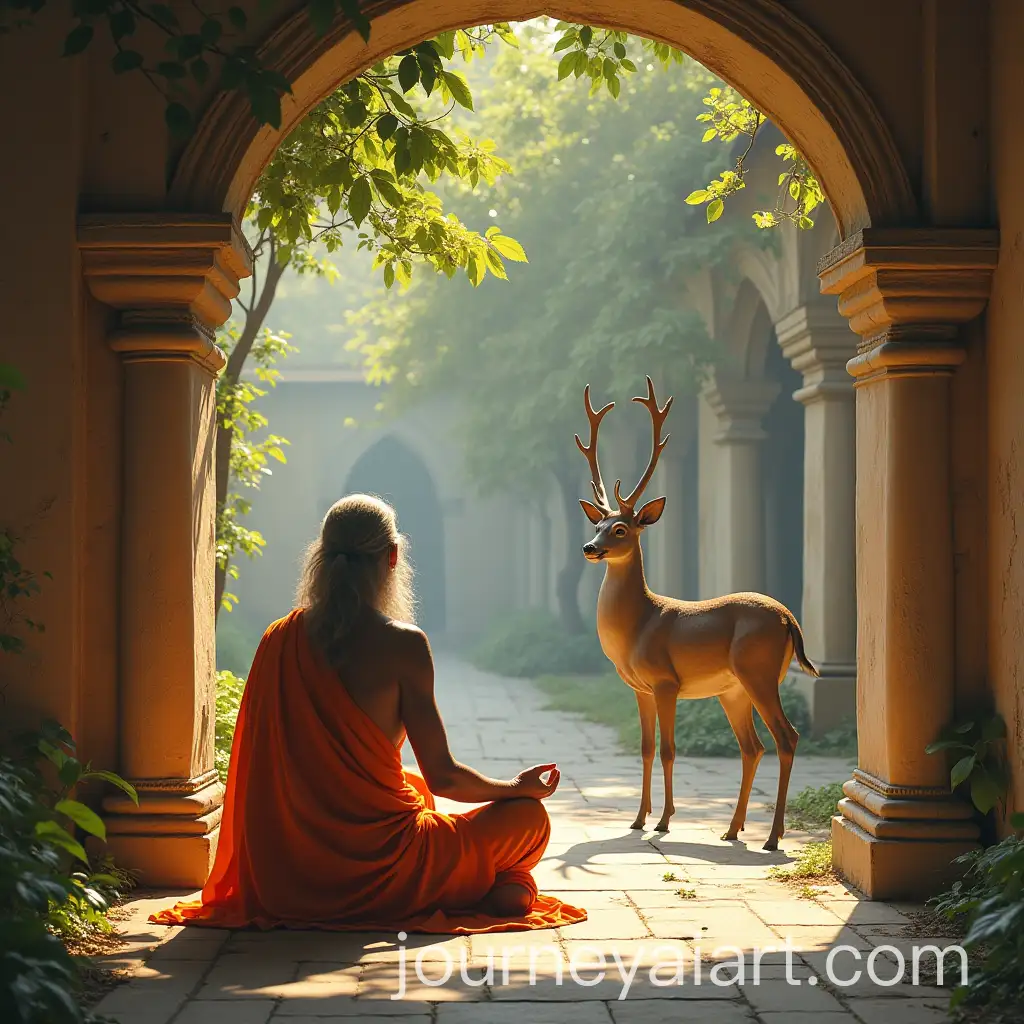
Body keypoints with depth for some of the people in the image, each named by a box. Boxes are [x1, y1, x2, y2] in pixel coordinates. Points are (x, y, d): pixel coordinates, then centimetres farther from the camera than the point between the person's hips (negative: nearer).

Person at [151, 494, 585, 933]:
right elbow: (443, 777, -10)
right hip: (374, 872, -5)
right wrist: (517, 787, 9)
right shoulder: (402, 643, -13)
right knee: (529, 816, 14)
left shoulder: (279, 638, 1)